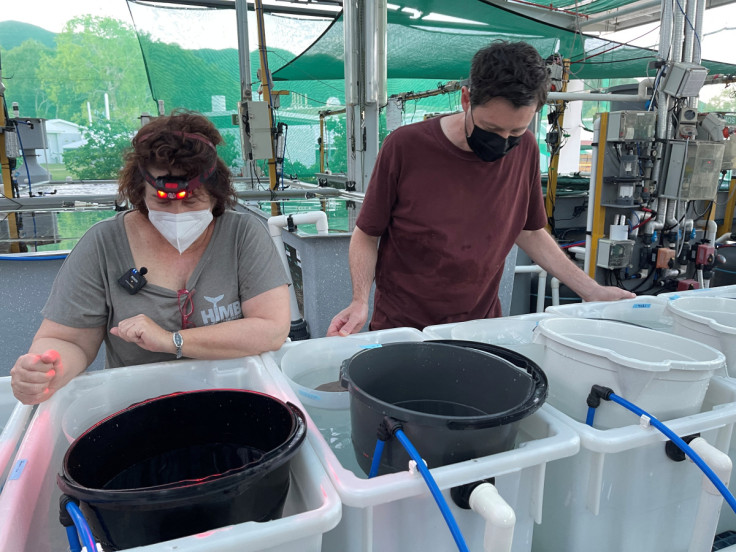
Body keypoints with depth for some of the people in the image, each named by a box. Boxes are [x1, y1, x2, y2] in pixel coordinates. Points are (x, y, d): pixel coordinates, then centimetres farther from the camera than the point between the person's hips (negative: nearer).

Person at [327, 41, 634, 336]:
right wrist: (360, 301, -21)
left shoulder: (525, 150, -5)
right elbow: (366, 235, -7)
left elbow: (529, 231, 8)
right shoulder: (405, 146, -16)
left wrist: (591, 290, 4)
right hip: (401, 327, -2)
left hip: (482, 325, 3)